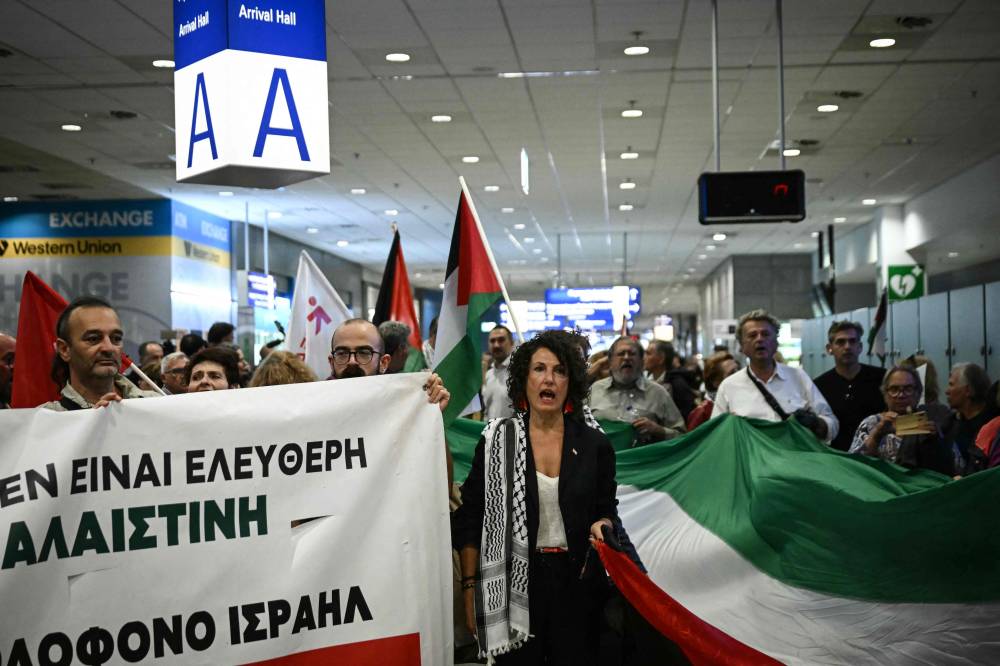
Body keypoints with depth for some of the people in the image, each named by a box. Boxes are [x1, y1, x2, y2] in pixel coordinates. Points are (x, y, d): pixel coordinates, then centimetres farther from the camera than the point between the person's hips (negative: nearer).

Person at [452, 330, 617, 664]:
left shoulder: (594, 445, 4)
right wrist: (470, 587, -3)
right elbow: (470, 518, 1)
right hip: (514, 583, -1)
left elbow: (607, 510, 15)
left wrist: (601, 525, -9)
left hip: (576, 583, 1)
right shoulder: (496, 439, 0)